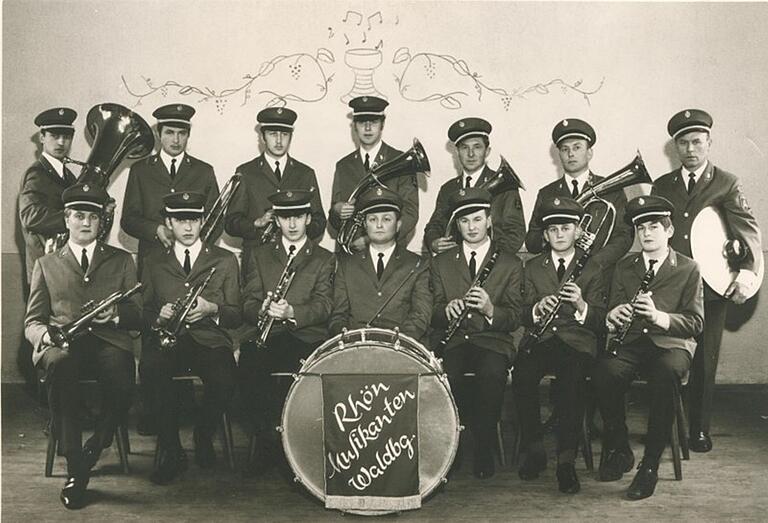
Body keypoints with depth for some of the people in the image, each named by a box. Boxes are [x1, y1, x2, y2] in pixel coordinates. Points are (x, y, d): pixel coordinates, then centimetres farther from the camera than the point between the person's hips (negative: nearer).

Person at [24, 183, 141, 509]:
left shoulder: (122, 261, 22)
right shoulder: (46, 264, 23)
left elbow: (138, 316, 14)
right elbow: (32, 321, 15)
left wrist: (116, 314, -10)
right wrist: (46, 335, -9)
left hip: (108, 340, 0)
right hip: (62, 342, 1)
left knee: (120, 372, -36)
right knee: (59, 364, -37)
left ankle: (94, 449, -12)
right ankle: (74, 467, -29)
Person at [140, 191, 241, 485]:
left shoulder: (225, 261, 15)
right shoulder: (155, 267, 20)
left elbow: (236, 316, 10)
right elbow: (145, 316, 16)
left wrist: (212, 309, -11)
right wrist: (159, 317, -7)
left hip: (210, 339, -1)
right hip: (167, 340, 1)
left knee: (224, 380, -34)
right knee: (151, 368, -35)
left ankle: (203, 438, -1)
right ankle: (171, 451, -17)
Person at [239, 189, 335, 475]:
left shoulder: (324, 259, 13)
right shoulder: (260, 256, 19)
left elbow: (323, 306, -2)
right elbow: (248, 304, 9)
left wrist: (291, 312, -22)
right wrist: (263, 310, -16)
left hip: (308, 336, -1)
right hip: (268, 336, 2)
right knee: (247, 363, -31)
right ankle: (265, 441, -15)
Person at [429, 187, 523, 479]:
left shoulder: (510, 264, 11)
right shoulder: (441, 263, 17)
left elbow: (514, 319, 2)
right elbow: (433, 314, 8)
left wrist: (490, 310, -20)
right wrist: (447, 310, -17)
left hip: (492, 340, -1)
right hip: (451, 339, 1)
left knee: (492, 373, -35)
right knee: (445, 373, -33)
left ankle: (484, 450, -17)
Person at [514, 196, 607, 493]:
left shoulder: (592, 269, 12)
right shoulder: (532, 267, 17)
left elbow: (599, 321, 2)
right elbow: (524, 317, 9)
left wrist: (581, 305, -19)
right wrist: (537, 309, -15)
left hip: (577, 342, -1)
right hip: (539, 339, 2)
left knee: (572, 380, -34)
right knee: (522, 374, -30)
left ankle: (566, 460, -24)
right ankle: (534, 451, -14)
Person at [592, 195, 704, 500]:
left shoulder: (688, 269, 8)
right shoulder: (624, 267, 17)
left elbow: (696, 323, 0)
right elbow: (612, 313, 11)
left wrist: (660, 317, -19)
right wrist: (613, 318, -15)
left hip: (671, 342, -2)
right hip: (631, 341, 2)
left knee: (666, 375, -38)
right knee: (604, 372, -31)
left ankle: (650, 465, -24)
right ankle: (618, 451, -9)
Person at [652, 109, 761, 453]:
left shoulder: (726, 184, 4)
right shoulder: (662, 186, 12)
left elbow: (747, 227, -8)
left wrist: (748, 269, -25)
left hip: (711, 286, -1)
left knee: (705, 362, 6)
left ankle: (700, 429, 20)